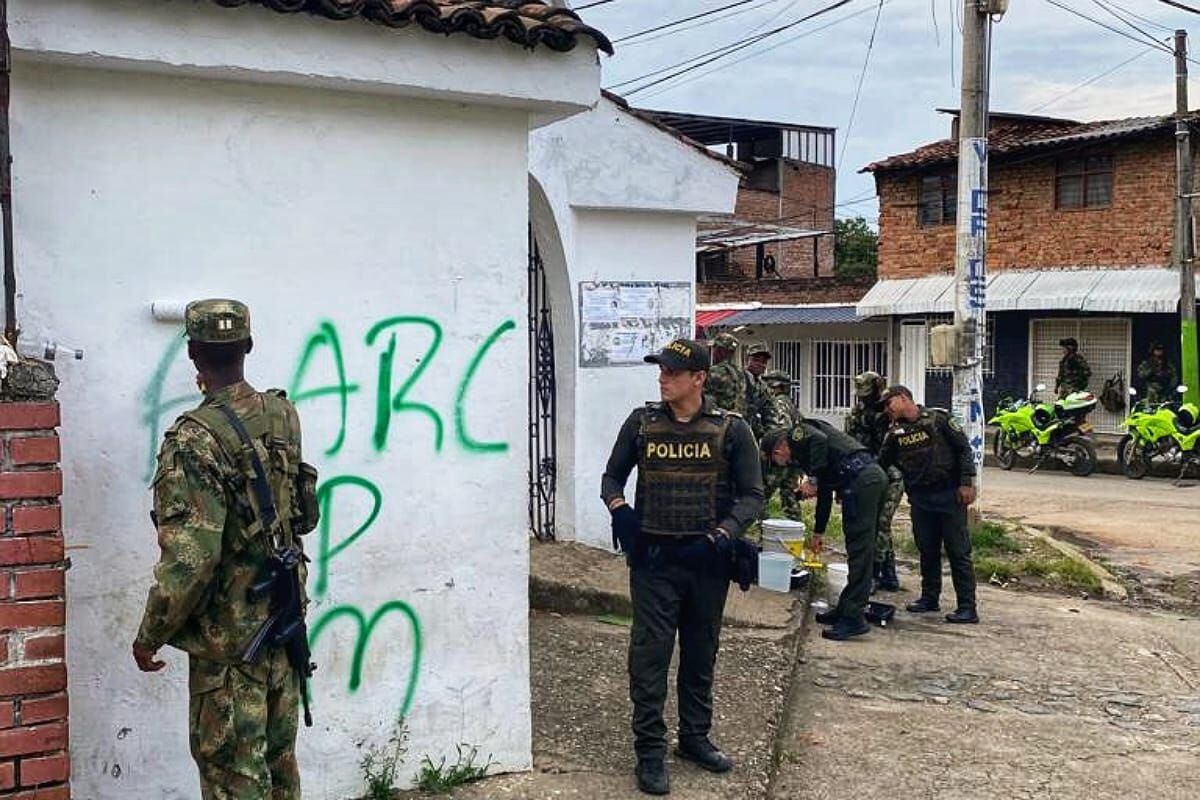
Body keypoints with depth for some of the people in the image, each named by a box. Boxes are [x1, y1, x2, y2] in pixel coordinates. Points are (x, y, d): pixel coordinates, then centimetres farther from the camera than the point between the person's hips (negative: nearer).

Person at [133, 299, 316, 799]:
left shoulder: (194, 438, -21)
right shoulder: (284, 416, 0)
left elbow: (190, 558, -25)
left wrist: (149, 636, -9)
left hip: (227, 636, -7)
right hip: (284, 619, 7)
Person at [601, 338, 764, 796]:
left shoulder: (731, 430, -3)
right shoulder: (641, 423, 1)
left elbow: (752, 496, -2)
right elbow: (612, 477, 12)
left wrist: (721, 536, -16)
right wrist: (618, 509, -9)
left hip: (706, 559, 1)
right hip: (653, 557, 0)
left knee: (701, 654, 15)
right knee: (650, 653, -3)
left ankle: (695, 738, 31)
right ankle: (650, 751, 6)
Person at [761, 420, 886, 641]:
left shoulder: (798, 432, 4)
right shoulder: (802, 454, 29)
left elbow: (820, 440, -20)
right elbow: (825, 494, 35)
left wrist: (812, 480, -13)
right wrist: (818, 532, 41)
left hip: (861, 477, -10)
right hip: (873, 476, 10)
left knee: (858, 550, -8)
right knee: (859, 550, 15)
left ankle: (854, 618, -7)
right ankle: (846, 609, 23)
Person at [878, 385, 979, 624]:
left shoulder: (937, 418, -4)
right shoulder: (895, 433, 9)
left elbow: (963, 448, -6)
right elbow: (881, 465, 9)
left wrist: (967, 482, -12)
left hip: (949, 494, -5)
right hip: (919, 498, 5)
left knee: (958, 551, -3)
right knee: (927, 551, 12)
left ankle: (967, 607, -1)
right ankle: (930, 598, 26)